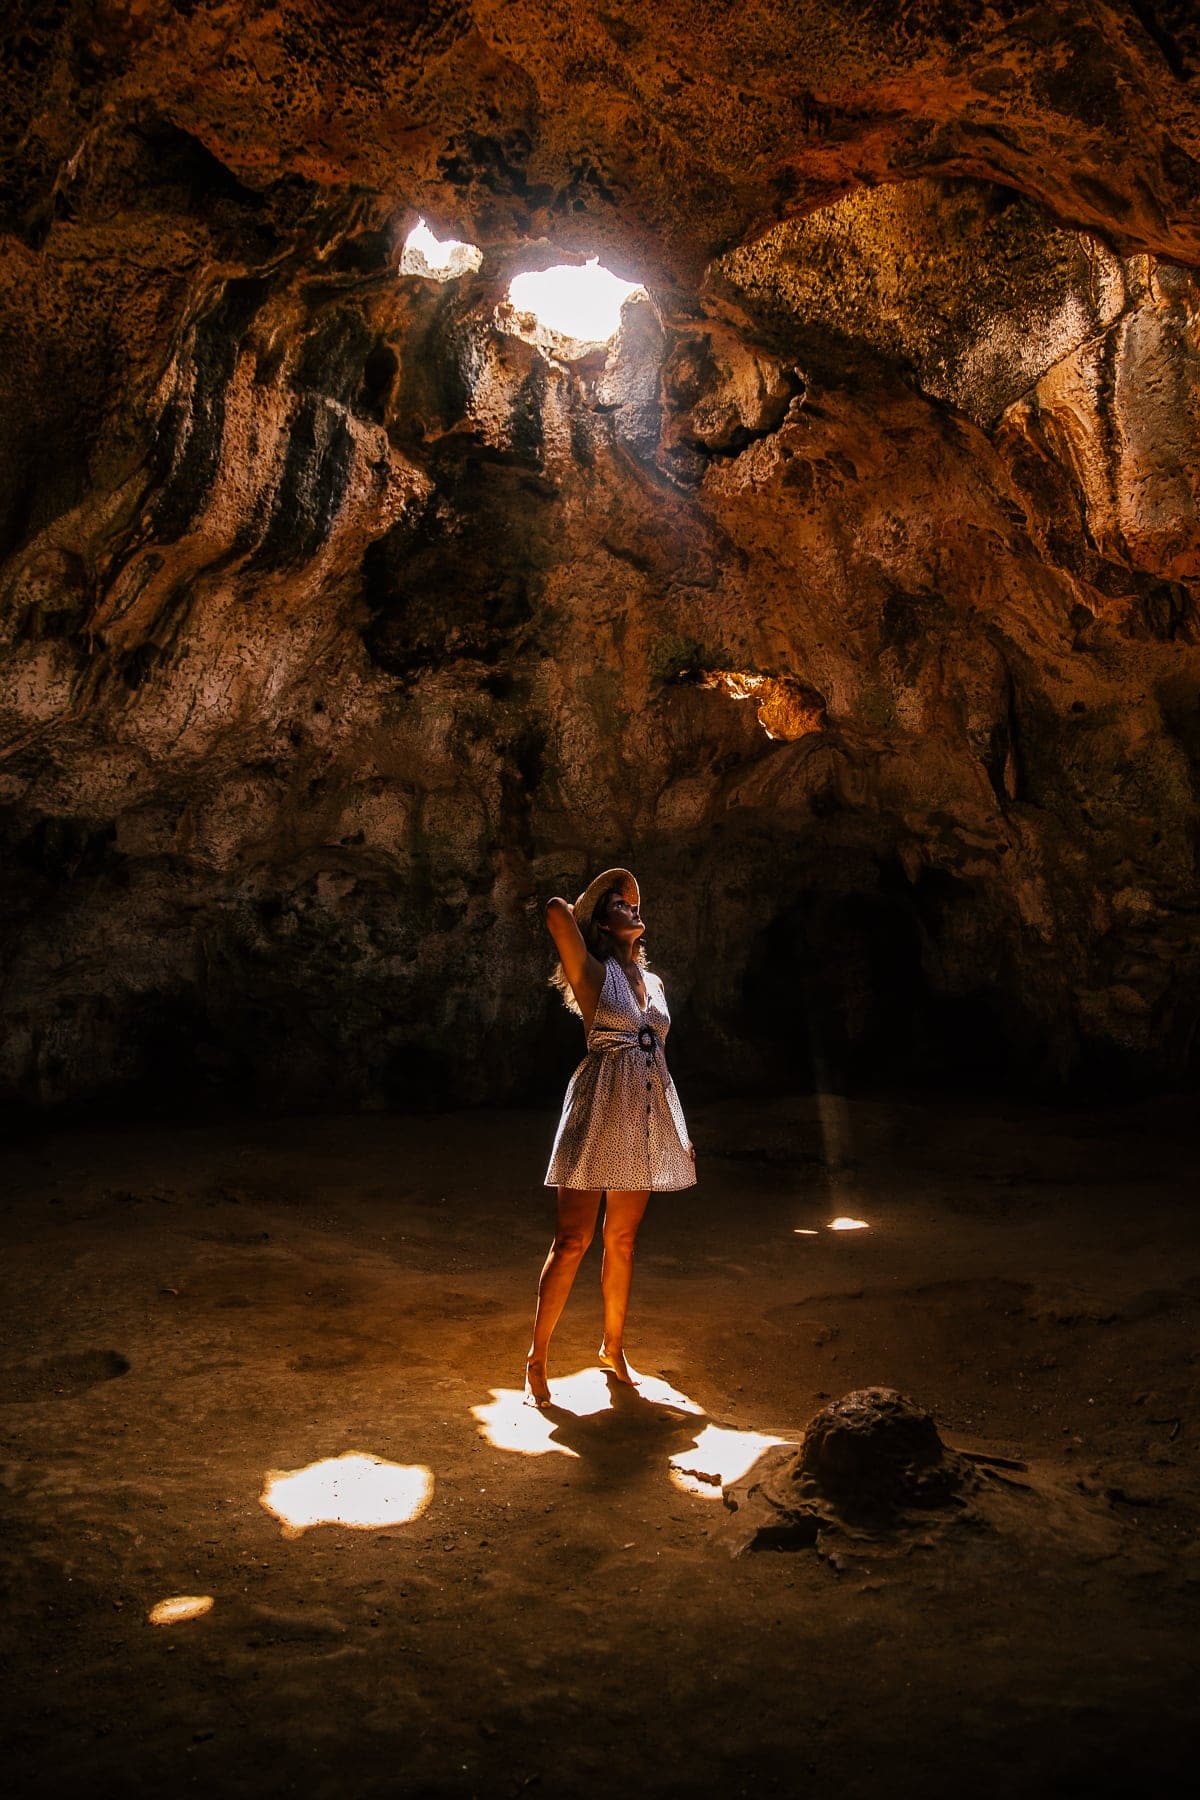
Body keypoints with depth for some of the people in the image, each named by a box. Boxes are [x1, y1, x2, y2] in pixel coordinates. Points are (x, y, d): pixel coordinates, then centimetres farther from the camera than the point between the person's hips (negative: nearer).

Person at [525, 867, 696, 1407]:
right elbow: (556, 912, -19)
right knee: (572, 1241, -4)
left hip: (646, 1118, 6)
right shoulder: (592, 972, -3)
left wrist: (680, 1130, 16)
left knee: (622, 1241, 14)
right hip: (599, 1111, -6)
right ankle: (537, 1359, 6)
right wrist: (588, 910, 5)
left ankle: (612, 1348, 27)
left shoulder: (651, 982, 15)